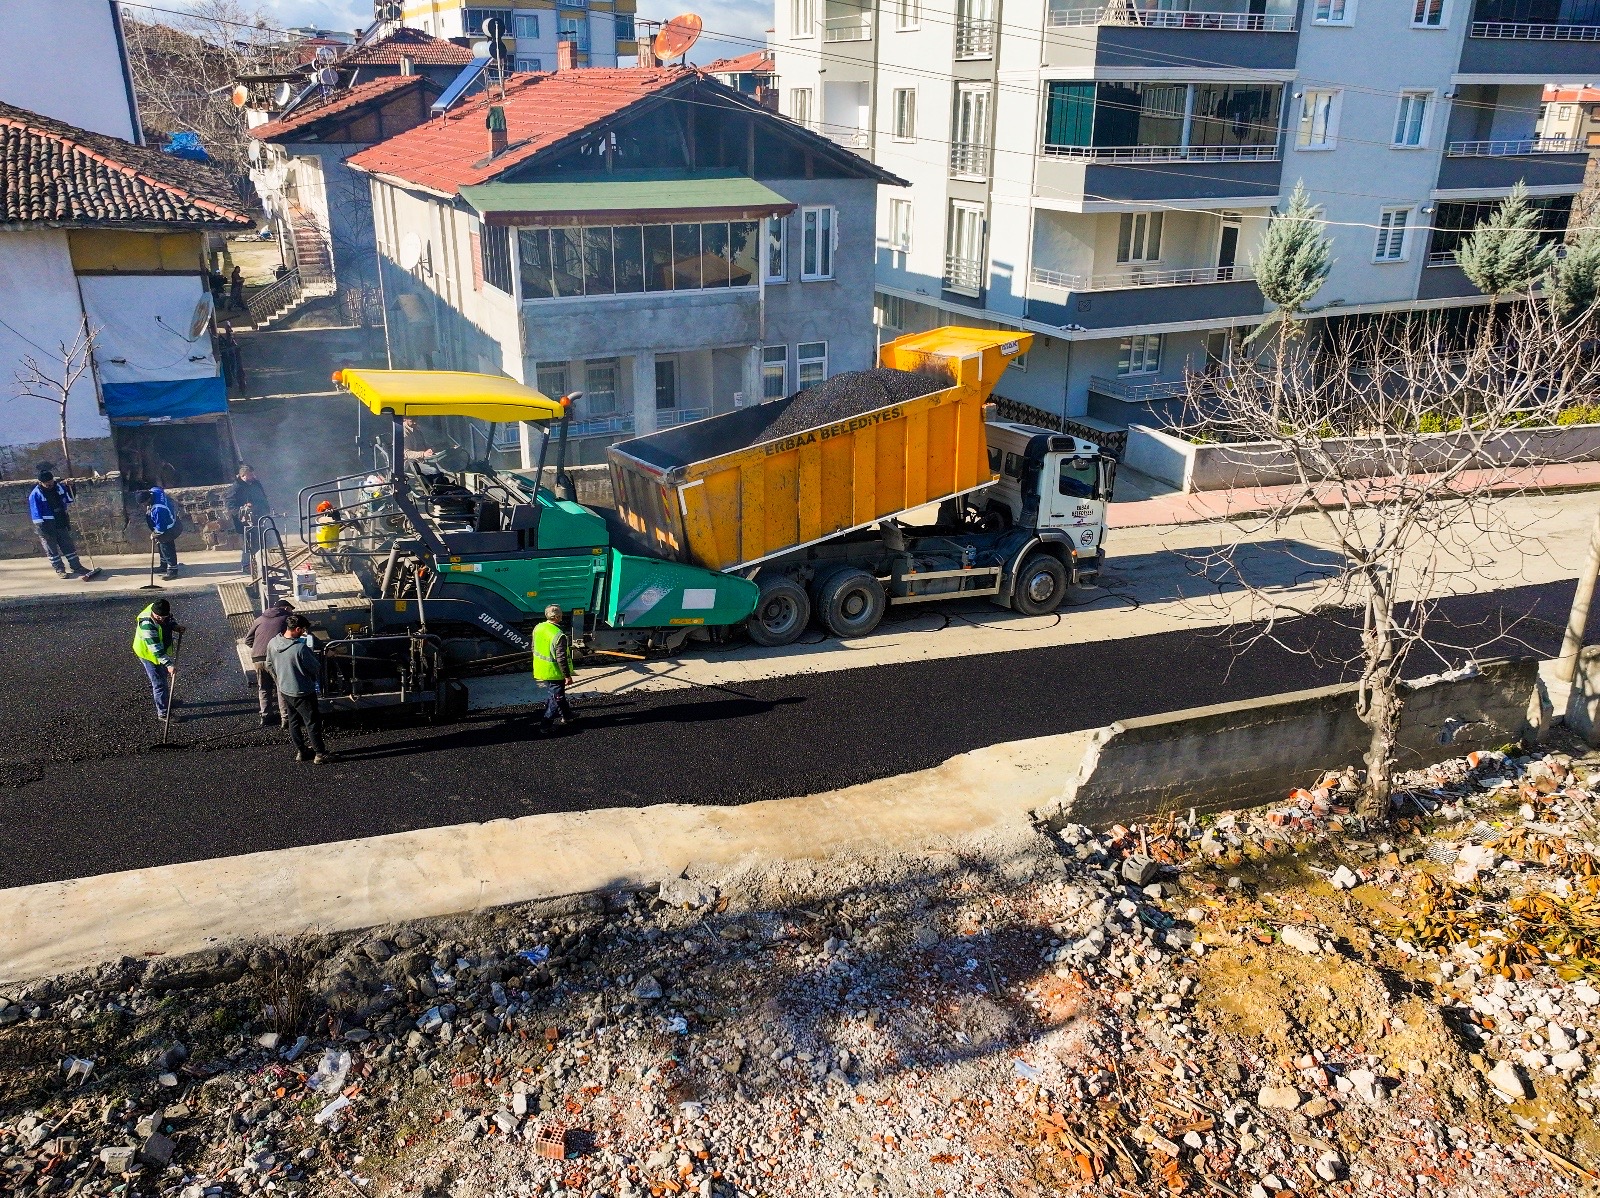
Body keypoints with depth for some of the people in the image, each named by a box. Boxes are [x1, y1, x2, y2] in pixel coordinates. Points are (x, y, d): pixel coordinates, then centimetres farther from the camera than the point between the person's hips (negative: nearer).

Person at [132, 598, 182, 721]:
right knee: (160, 683, -3)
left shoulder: (163, 611, -15)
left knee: (164, 677, 26)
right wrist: (169, 664, -41)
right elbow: (156, 649, -38)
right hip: (149, 655, -8)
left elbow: (170, 621, 12)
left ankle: (166, 701, 46)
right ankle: (163, 713, 7)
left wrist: (176, 626, -10)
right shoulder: (147, 624, -38)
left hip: (163, 650, 8)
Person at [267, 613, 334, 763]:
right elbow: (314, 668, -17)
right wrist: (311, 653, -1)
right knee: (312, 722, 6)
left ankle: (300, 751, 28)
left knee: (293, 721, 19)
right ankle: (320, 753, 14)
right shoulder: (300, 648, -28)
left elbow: (269, 665, 9)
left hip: (284, 690, 7)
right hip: (302, 692, -7)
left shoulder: (272, 643, -6)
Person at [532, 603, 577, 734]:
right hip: (554, 673, -8)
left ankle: (566, 714, 42)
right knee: (556, 698, 7)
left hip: (541, 670, 8)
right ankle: (546, 725, 10)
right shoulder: (559, 635, -27)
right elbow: (561, 659, -25)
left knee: (557, 694, 25)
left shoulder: (538, 628, -2)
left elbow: (534, 648, 11)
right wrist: (568, 675, -15)